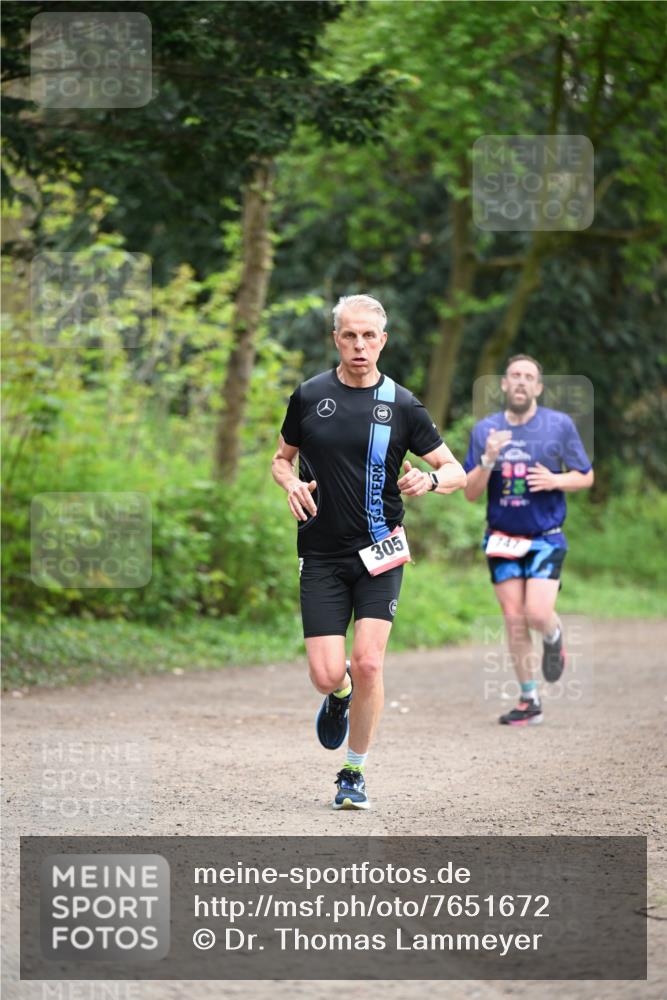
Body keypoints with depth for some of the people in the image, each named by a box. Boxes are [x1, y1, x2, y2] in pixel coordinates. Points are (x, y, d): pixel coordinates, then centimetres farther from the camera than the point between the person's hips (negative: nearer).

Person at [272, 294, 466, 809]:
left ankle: (355, 773, 5)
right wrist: (292, 485, -6)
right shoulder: (309, 396, 4)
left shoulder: (402, 404, 0)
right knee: (327, 674, -8)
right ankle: (340, 696, 32)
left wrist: (430, 479, -19)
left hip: (379, 553, -1)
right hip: (321, 555, 1)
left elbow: (456, 471, 5)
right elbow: (282, 458, 17)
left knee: (367, 663, -14)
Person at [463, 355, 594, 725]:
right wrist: (488, 460, -17)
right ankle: (530, 701, 11)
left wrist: (555, 480, -16)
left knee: (537, 613, -16)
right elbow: (471, 493, 2)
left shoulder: (560, 425, -3)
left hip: (546, 537, -2)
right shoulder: (485, 430, 2)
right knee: (514, 618, 0)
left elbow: (586, 477, 4)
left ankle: (554, 638, 21)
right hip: (503, 539, 2)